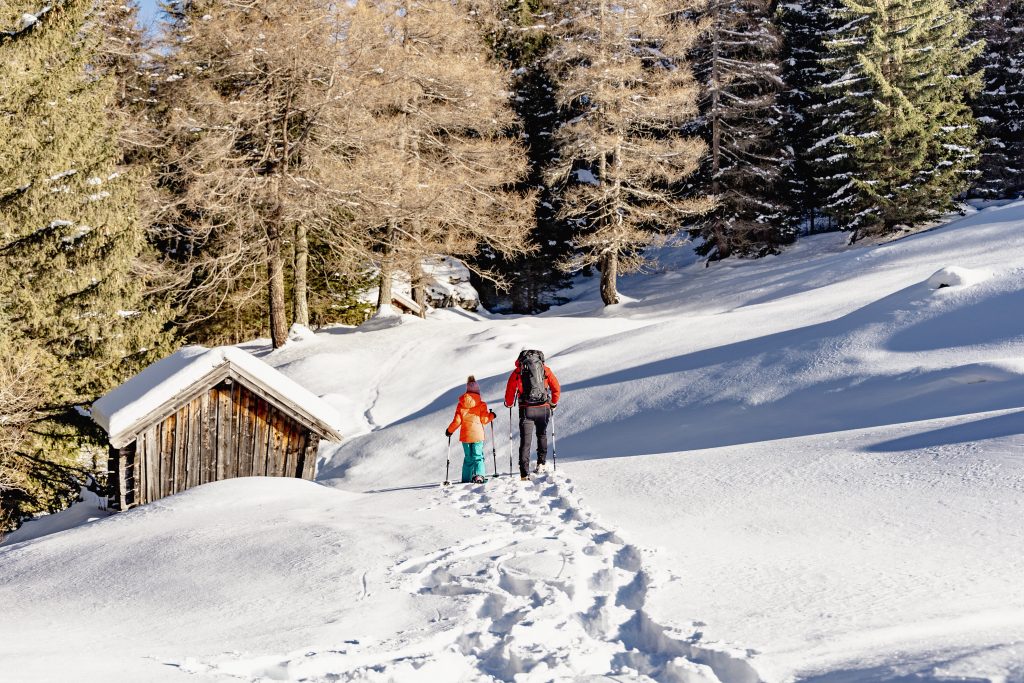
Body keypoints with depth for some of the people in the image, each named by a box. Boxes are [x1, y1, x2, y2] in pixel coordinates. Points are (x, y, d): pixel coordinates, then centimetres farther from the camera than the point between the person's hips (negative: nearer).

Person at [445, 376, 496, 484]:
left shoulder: (461, 404, 1)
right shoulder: (481, 404, -6)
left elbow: (457, 420, -1)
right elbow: (484, 419, -4)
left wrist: (449, 430, 13)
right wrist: (492, 415, 15)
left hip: (465, 434, 3)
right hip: (477, 434, -3)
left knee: (468, 458, 13)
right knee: (478, 457, 1)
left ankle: (466, 479, 12)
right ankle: (478, 474, -20)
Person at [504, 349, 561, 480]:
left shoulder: (517, 371, 7)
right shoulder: (545, 369, 11)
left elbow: (510, 391, 6)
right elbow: (556, 388, 12)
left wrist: (509, 404, 25)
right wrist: (554, 403, 28)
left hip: (526, 410, -2)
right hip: (544, 409, 2)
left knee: (525, 441, -2)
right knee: (542, 435, 27)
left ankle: (524, 474, -12)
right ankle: (542, 463, 26)